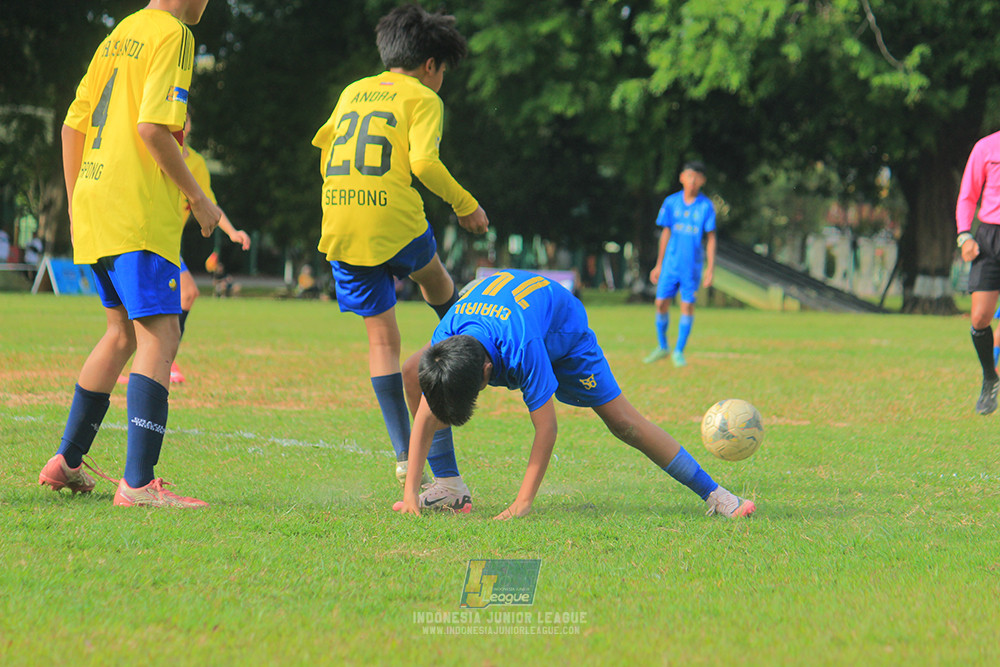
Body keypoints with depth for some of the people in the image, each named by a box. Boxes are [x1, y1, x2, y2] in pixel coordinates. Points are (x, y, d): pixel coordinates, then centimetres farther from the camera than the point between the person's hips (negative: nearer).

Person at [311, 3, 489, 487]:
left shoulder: (353, 92, 19)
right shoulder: (422, 98, 2)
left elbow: (325, 153, 19)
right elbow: (424, 161, -12)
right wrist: (465, 205, 1)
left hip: (340, 228, 5)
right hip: (395, 222, -4)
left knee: (382, 337, 8)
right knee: (435, 282, 30)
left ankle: (404, 454, 3)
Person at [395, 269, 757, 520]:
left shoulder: (521, 347, -48)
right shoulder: (443, 341, -34)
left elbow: (546, 427, -42)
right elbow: (426, 416, -25)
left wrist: (523, 503, -42)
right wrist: (410, 490, -31)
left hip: (562, 325, -5)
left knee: (621, 419, -14)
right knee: (414, 371, -14)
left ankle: (713, 494, -8)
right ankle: (449, 486, -8)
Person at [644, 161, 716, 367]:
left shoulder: (706, 206, -3)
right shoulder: (671, 202, 3)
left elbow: (711, 238, -1)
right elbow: (666, 233, 10)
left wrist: (711, 268, -7)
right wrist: (659, 265, 11)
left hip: (692, 265, -2)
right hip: (671, 262, 2)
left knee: (687, 306, -2)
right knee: (661, 303, 0)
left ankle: (679, 351, 9)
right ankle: (662, 347, 18)